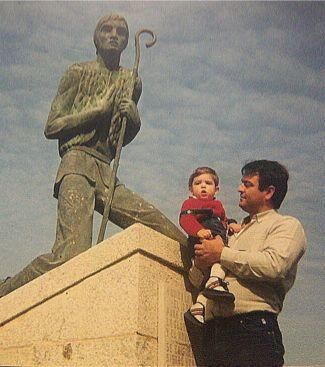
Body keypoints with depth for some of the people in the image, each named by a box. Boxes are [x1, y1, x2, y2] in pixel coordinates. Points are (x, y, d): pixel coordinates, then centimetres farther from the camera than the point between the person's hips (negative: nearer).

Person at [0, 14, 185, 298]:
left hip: (107, 173, 6)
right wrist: (99, 108, -5)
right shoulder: (78, 73, 10)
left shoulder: (131, 81, 22)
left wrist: (133, 116, 5)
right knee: (73, 253, -27)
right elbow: (51, 128, 2)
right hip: (77, 166, -5)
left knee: (176, 240, -8)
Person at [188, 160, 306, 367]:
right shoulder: (234, 232, 24)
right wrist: (201, 264, -1)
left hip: (254, 328, -6)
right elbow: (195, 280, 23)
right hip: (215, 331, 6)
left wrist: (222, 254, -8)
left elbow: (274, 265, -17)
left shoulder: (287, 225, 5)